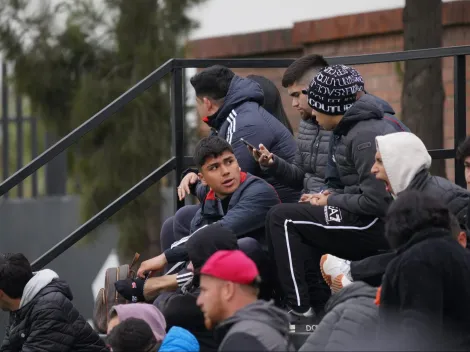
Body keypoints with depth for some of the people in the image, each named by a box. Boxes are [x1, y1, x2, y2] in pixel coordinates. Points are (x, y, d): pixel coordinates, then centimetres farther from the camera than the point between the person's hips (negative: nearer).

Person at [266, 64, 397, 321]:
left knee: (281, 218, -10)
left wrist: (332, 201, -7)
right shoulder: (350, 128, 14)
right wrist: (332, 195, 4)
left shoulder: (364, 136, -17)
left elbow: (375, 201, -21)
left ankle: (300, 310, -12)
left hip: (377, 224, -11)